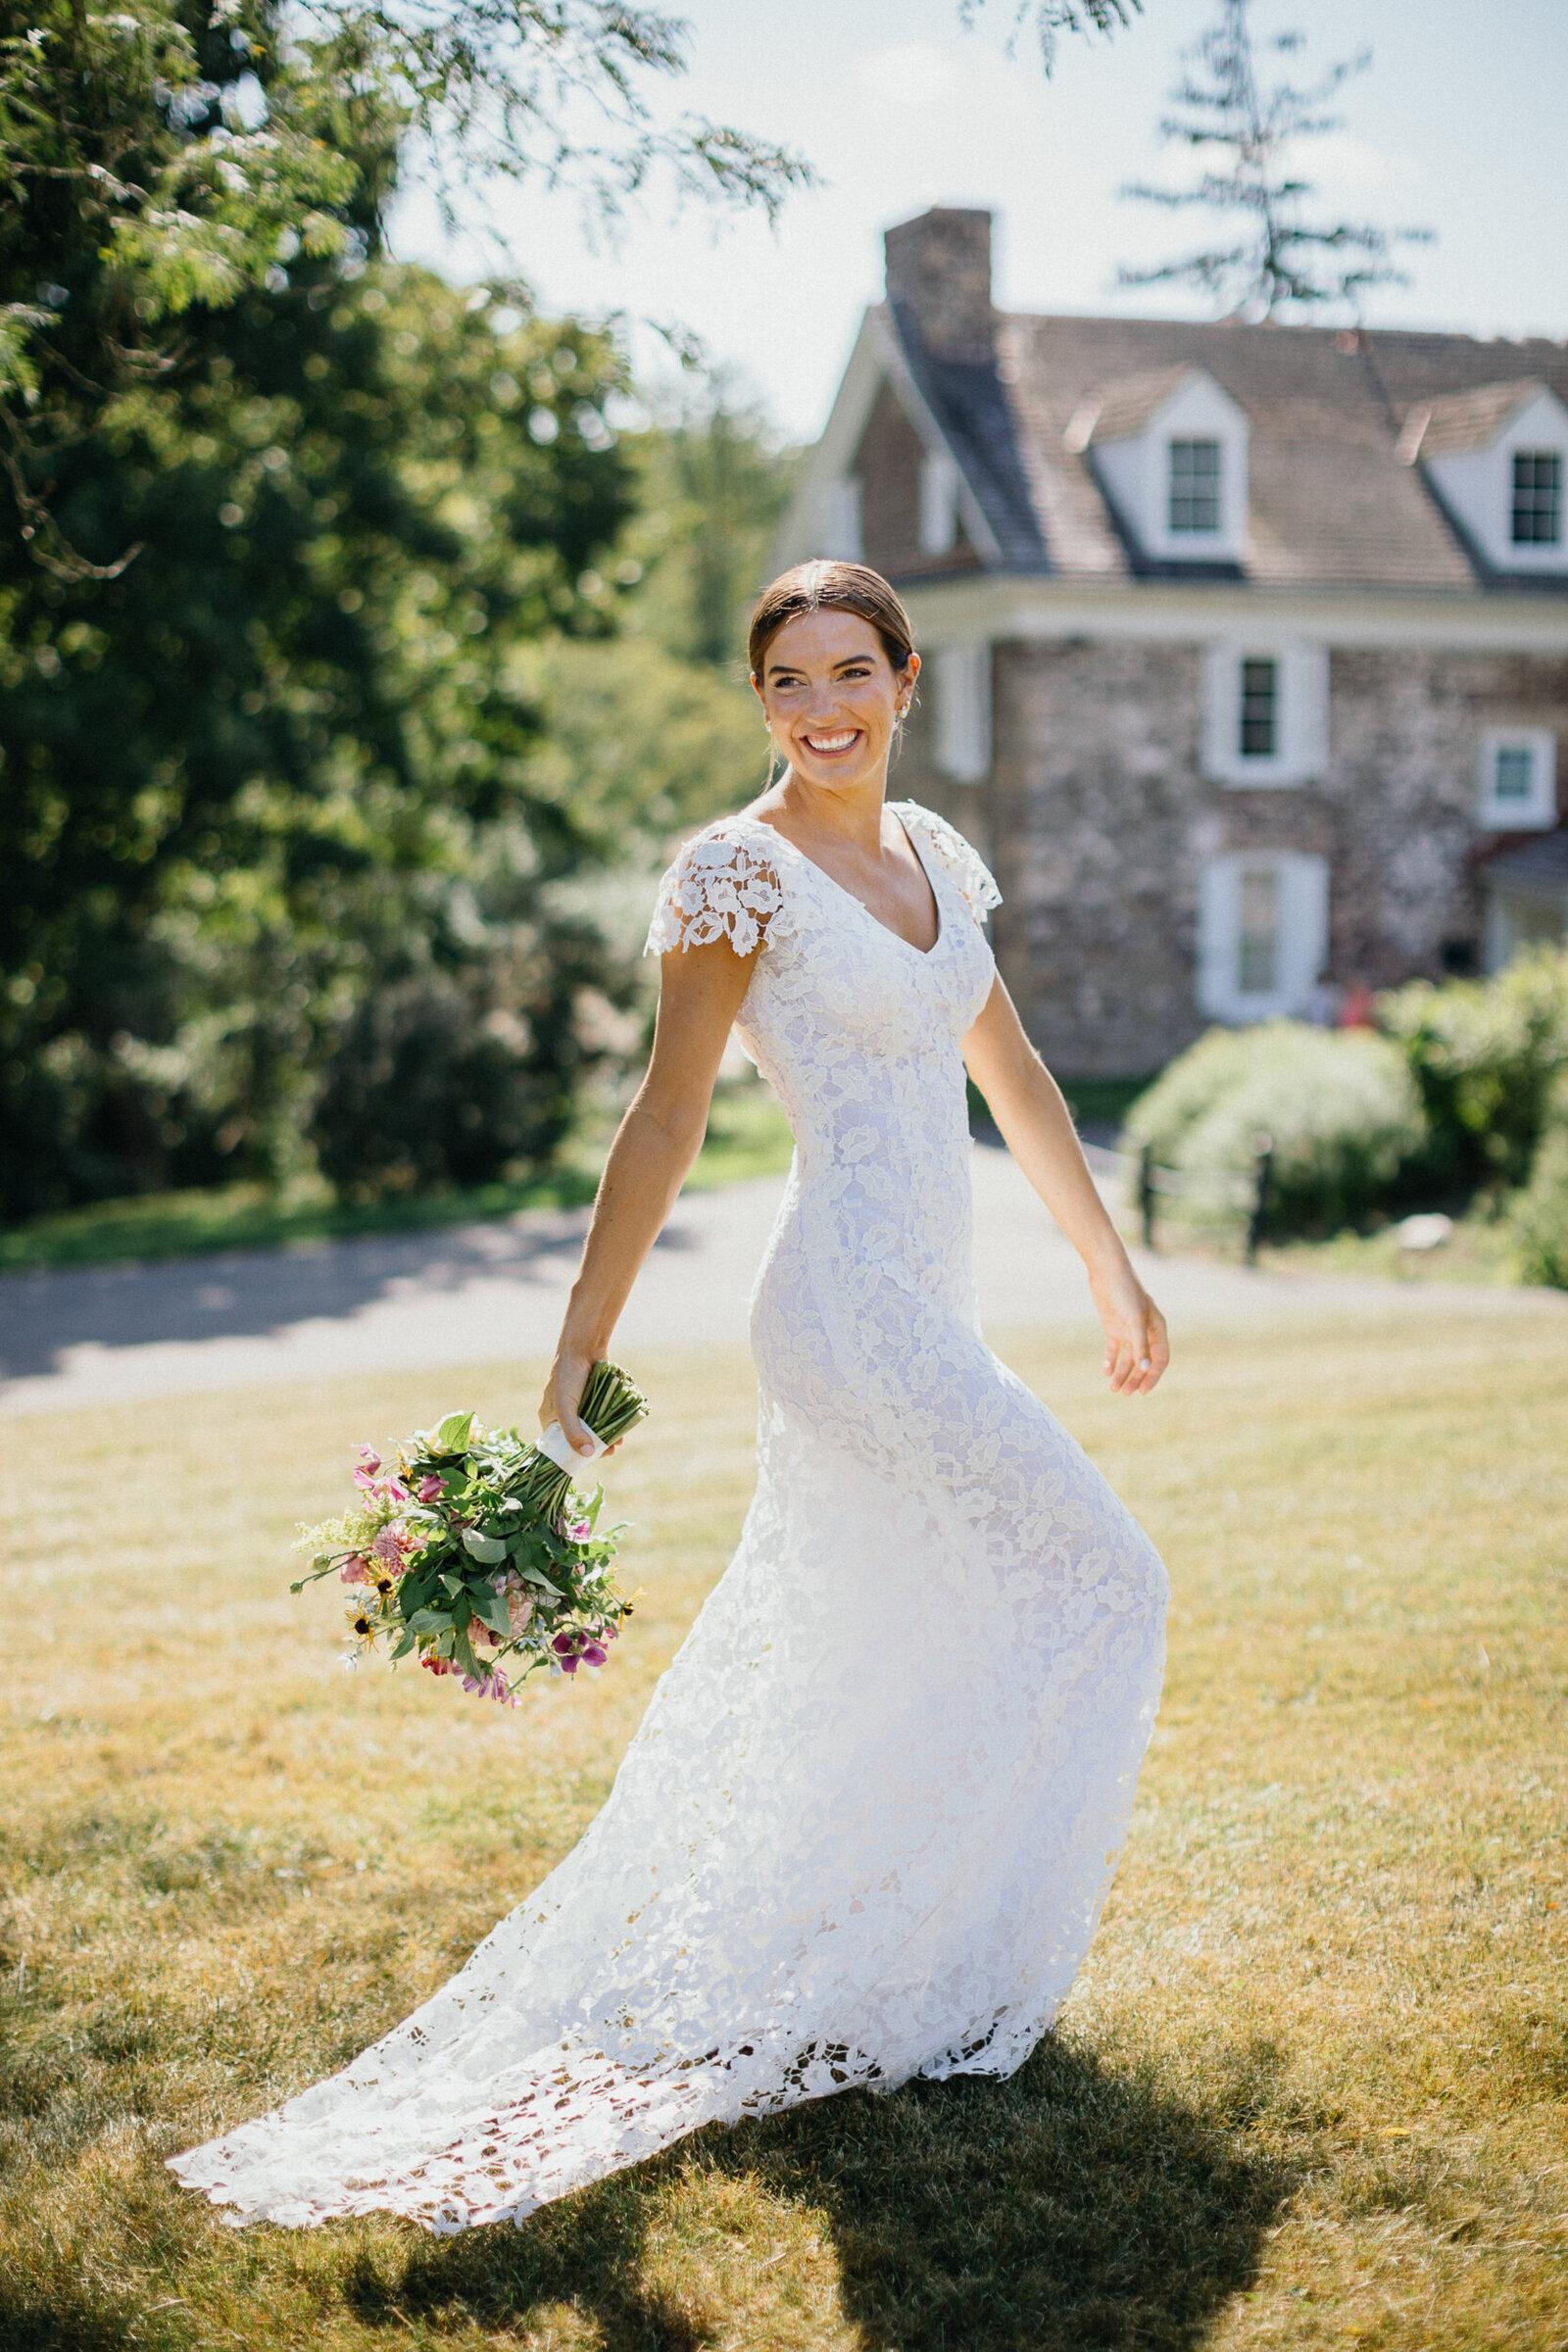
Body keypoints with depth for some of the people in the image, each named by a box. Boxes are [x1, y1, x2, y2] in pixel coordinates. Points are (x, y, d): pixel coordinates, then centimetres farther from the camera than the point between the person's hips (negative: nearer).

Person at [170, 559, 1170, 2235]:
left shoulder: (930, 851, 12)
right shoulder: (737, 870, -10)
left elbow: (1012, 1073, 19)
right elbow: (666, 1118, -11)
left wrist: (1110, 1268, 22)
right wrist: (582, 1345, -11)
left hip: (920, 1318, 8)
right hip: (850, 1309, -8)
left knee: (827, 1663, 15)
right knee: (1098, 1583, -3)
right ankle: (935, 1986, 9)